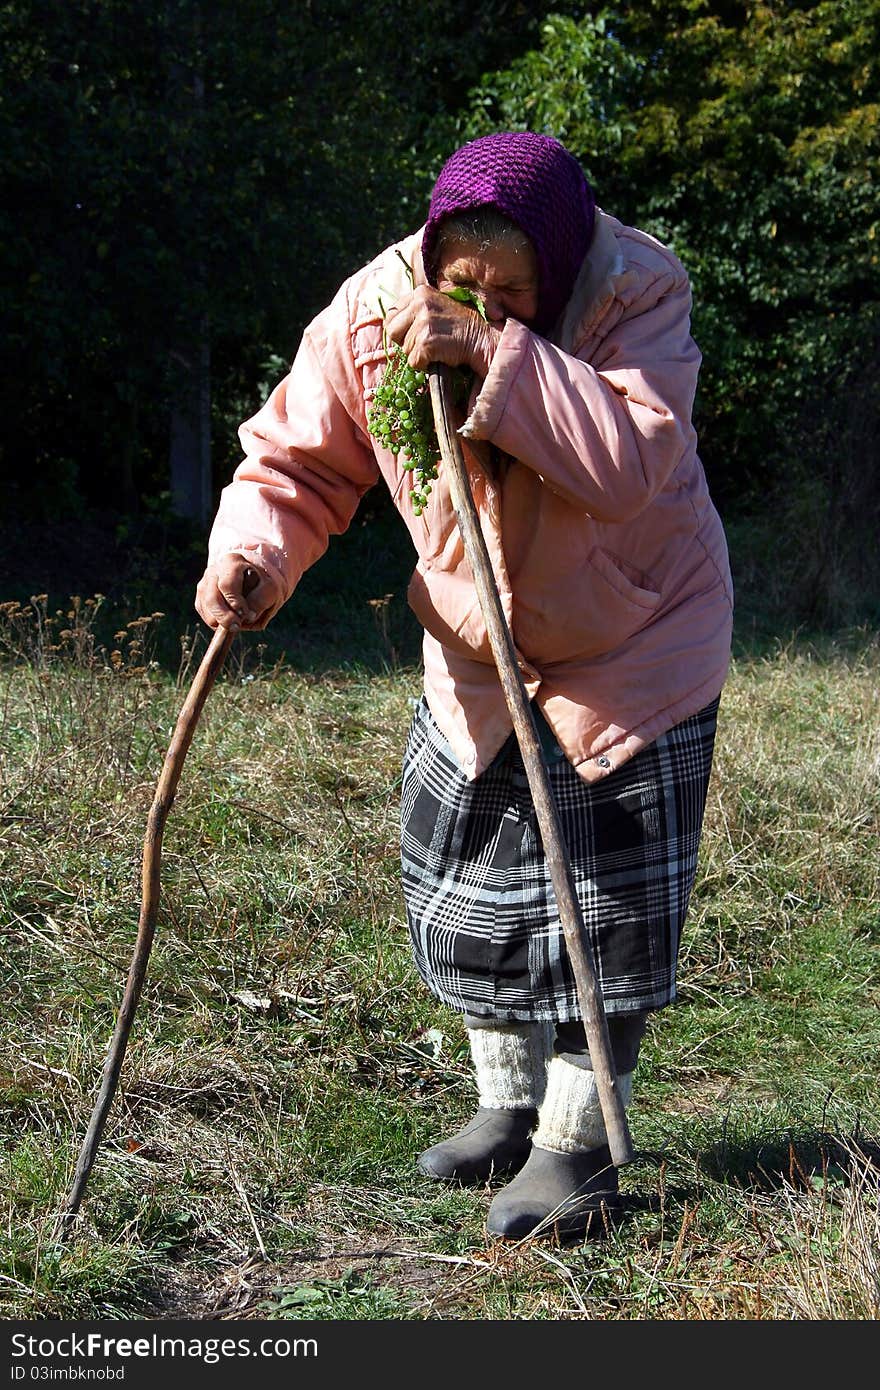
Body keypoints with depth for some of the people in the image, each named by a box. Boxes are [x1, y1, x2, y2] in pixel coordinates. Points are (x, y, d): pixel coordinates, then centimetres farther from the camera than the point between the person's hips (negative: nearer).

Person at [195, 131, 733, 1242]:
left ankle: (576, 1140, 15)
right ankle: (508, 1105, 32)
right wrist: (251, 555, -27)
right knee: (463, 881, 11)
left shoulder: (638, 295, -25)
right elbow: (296, 461, -7)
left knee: (608, 896, -3)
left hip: (635, 644, -4)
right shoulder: (370, 314, -17)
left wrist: (494, 355, -45)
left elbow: (629, 463, -39)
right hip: (472, 653, 4)